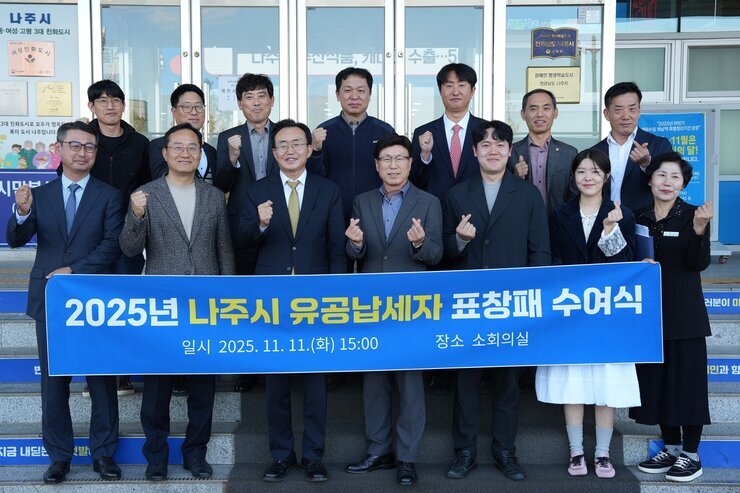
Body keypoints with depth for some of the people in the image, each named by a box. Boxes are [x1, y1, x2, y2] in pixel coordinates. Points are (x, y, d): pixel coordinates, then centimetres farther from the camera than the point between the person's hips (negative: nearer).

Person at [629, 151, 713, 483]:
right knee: (656, 380, 10)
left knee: (687, 379, 1)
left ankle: (691, 454, 13)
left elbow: (699, 263, -16)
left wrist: (700, 229, -32)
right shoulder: (638, 218, 6)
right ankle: (671, 448, 24)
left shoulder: (691, 215, -5)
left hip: (684, 314, -4)